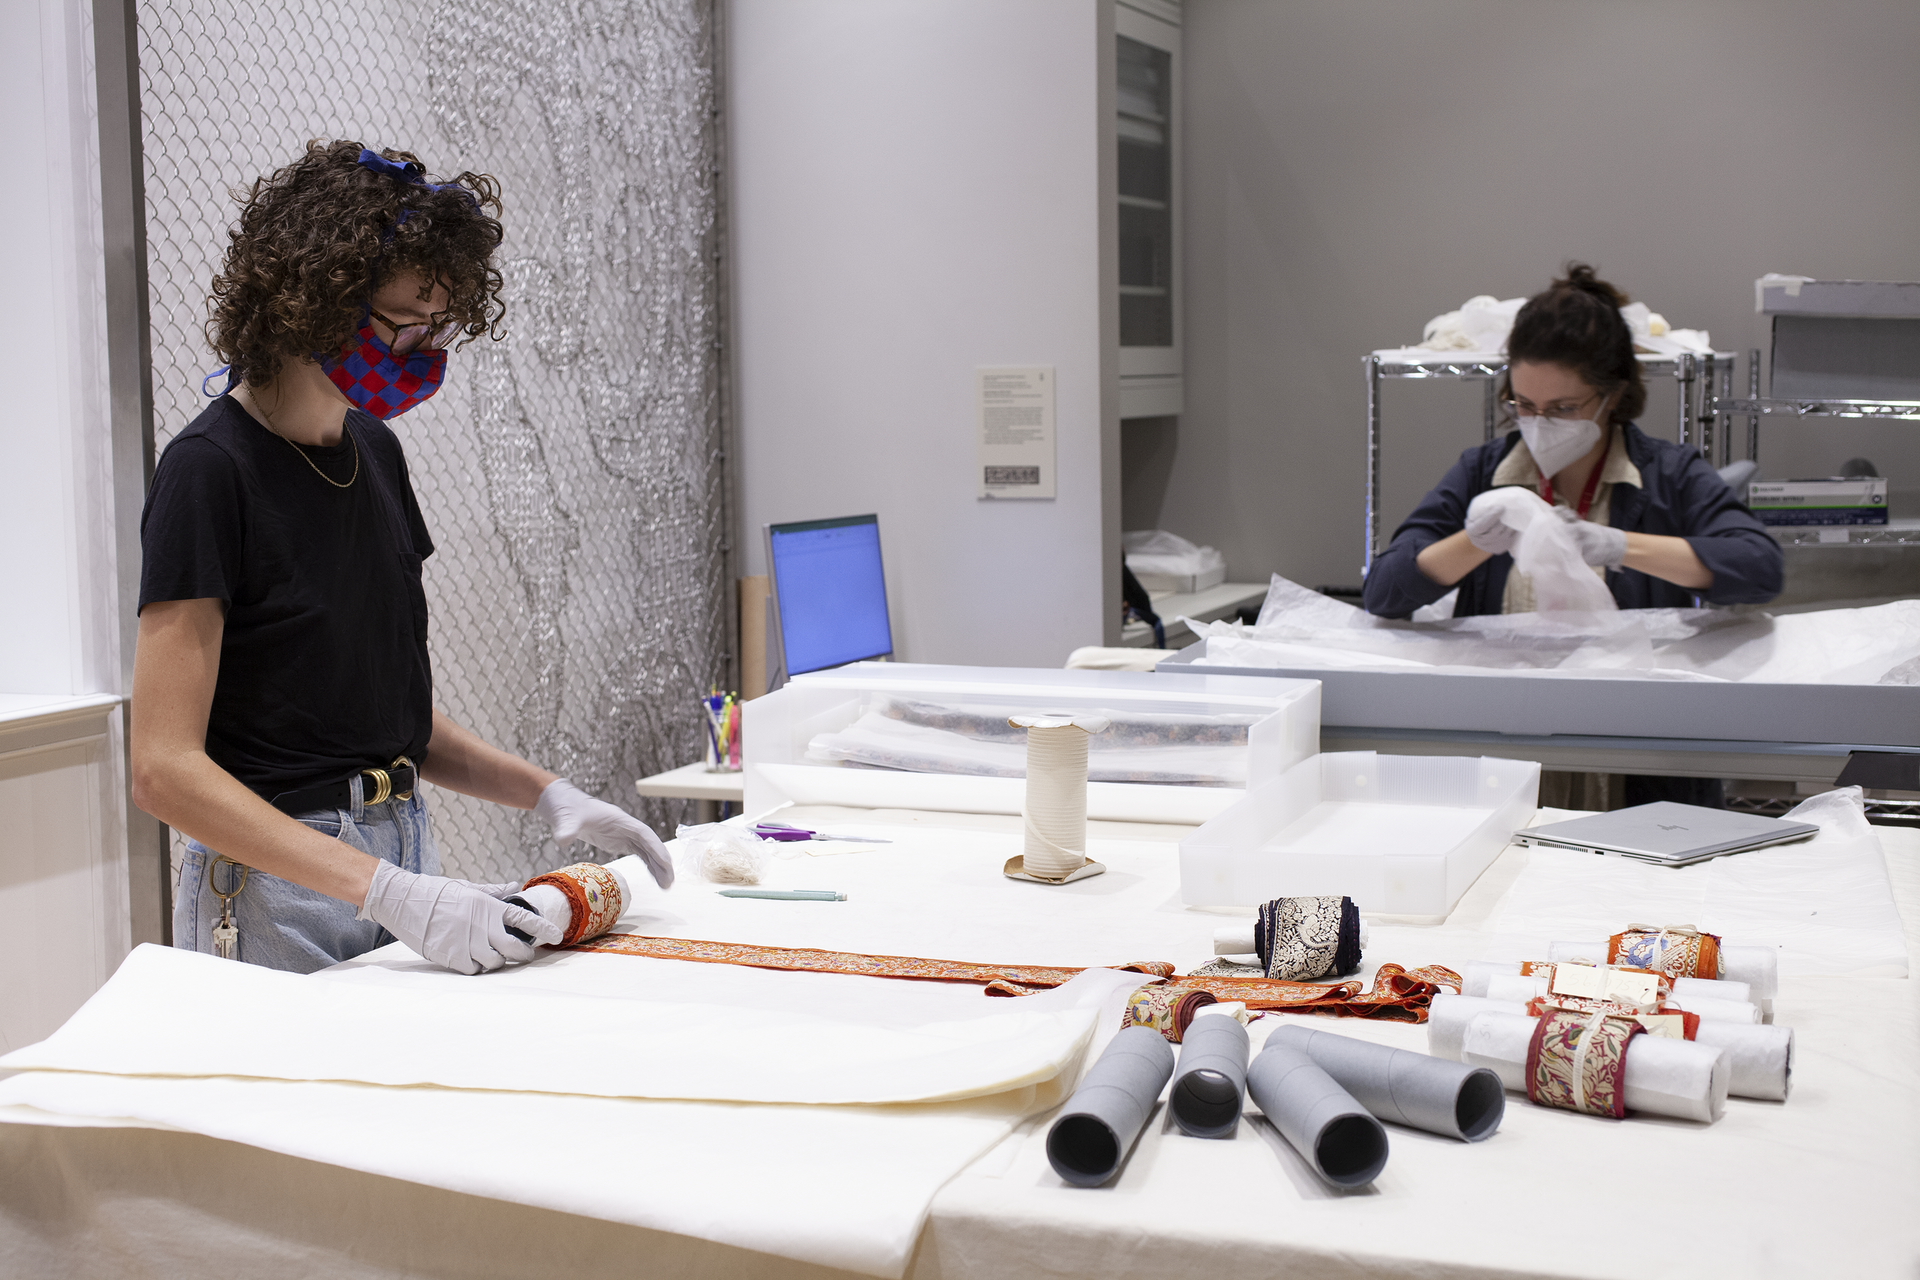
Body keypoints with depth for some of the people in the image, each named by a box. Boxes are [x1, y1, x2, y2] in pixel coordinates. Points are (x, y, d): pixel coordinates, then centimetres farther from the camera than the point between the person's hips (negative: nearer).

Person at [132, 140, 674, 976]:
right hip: (276, 899, -7)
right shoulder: (212, 471, -15)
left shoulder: (375, 450, 9)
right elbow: (166, 770, -20)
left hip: (402, 864, 7)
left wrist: (548, 795, 2)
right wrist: (388, 893, -27)